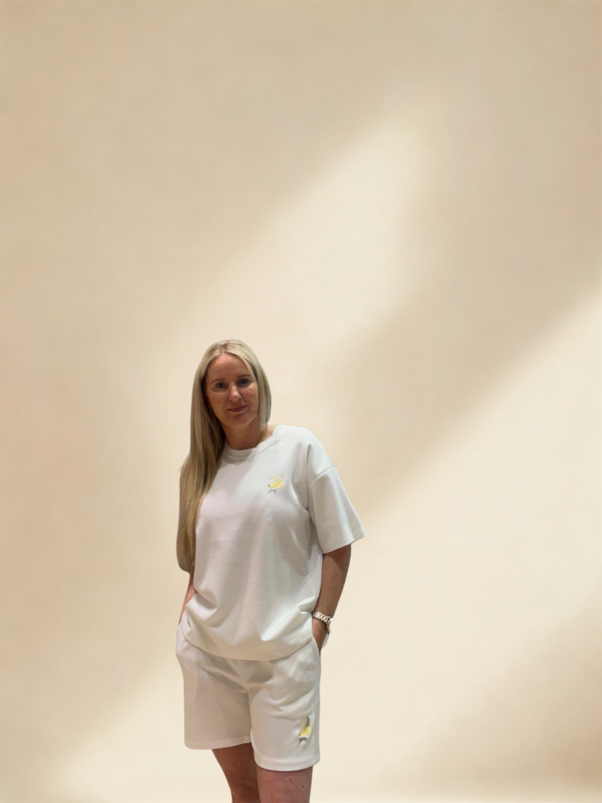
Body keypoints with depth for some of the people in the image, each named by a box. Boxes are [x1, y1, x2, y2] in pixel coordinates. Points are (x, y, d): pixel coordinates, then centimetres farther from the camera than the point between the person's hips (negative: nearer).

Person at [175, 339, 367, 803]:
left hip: (283, 652, -4)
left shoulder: (299, 448, -3)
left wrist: (320, 621, -7)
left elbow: (337, 545, -1)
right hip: (208, 650, 4)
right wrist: (190, 613, 3)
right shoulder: (198, 467, 10)